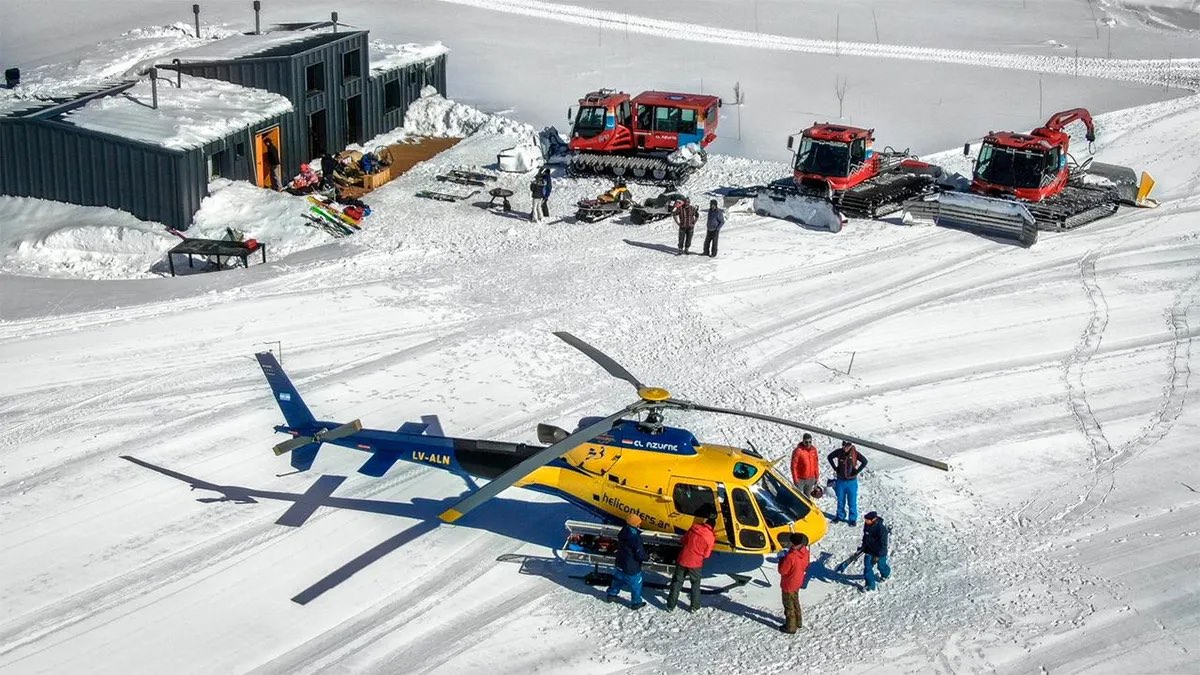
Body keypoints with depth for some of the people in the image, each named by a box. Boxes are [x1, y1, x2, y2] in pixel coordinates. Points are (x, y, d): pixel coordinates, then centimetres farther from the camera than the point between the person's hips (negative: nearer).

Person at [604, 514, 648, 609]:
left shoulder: (623, 532, -7)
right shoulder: (635, 538, -31)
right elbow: (640, 555, -25)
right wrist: (646, 557, -4)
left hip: (620, 563, 7)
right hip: (632, 568, -7)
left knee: (618, 580, 28)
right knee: (636, 585, 13)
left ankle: (610, 595, 43)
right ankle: (636, 602, 27)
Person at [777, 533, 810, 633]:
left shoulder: (790, 557, -37)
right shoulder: (805, 552, -13)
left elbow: (782, 571, -25)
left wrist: (782, 560, -9)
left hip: (788, 585, -7)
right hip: (798, 582, 7)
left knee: (789, 606, 11)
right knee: (795, 602, 27)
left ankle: (790, 627, 25)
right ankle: (797, 622, 43)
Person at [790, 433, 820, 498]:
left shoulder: (814, 449, 1)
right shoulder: (798, 451, -18)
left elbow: (816, 464, 11)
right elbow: (793, 466, -14)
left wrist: (816, 477, 12)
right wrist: (795, 480, -15)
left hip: (811, 479, 6)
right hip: (800, 479, -6)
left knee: (807, 497, 18)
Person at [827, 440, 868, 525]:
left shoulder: (855, 453, -14)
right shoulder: (839, 452, -7)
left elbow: (864, 461, -17)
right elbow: (830, 457, 8)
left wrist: (856, 471, -17)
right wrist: (835, 468, 2)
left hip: (851, 481, -3)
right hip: (840, 480, 3)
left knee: (852, 502, 4)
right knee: (840, 500, 15)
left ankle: (853, 519, 14)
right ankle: (840, 516, 31)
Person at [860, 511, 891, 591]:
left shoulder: (881, 528, -32)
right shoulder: (867, 524, -12)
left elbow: (883, 543, -25)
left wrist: (878, 555, -22)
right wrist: (863, 547, 14)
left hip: (880, 552, -5)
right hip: (869, 550, 5)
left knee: (881, 566, 19)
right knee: (867, 567, 0)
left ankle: (886, 574, 53)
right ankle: (870, 585, 11)